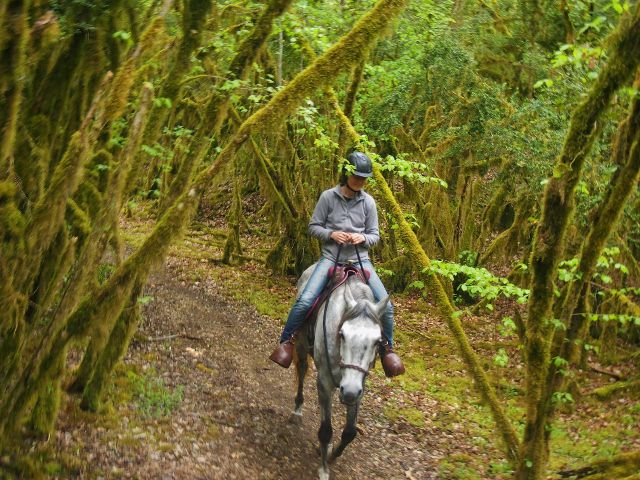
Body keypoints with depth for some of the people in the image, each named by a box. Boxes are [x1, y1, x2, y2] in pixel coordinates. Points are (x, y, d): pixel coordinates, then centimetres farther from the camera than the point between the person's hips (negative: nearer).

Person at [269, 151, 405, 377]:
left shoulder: (368, 202, 3)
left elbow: (375, 235, 9)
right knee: (304, 301, -21)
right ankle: (287, 341, 1)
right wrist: (331, 234, -16)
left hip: (360, 259, 2)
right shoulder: (328, 197, -2)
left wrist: (363, 238, -14)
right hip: (331, 258, -2)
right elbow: (313, 226, 3)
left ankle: (387, 349, 13)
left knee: (386, 305, -11)